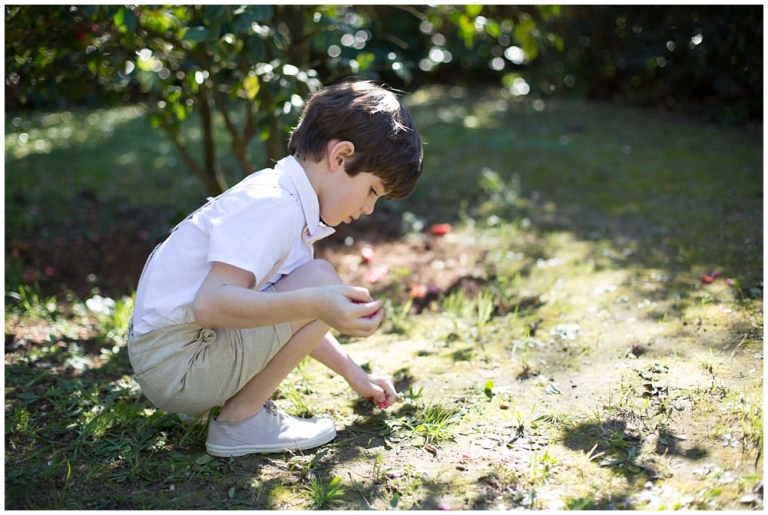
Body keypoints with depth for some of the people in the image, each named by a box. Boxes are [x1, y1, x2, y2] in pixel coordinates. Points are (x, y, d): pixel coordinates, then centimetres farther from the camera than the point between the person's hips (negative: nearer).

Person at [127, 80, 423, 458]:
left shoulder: (287, 202, 11)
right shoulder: (272, 207, -20)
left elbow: (290, 323, 20)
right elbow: (210, 304, -33)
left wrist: (354, 374, 21)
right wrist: (314, 303, -42)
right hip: (175, 366, -10)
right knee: (321, 281, -21)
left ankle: (232, 399, 10)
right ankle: (240, 420, -8)